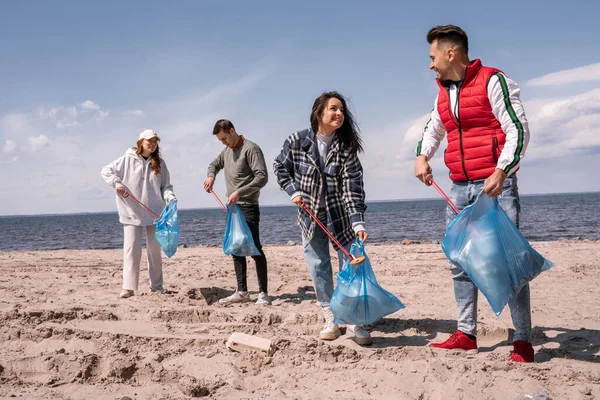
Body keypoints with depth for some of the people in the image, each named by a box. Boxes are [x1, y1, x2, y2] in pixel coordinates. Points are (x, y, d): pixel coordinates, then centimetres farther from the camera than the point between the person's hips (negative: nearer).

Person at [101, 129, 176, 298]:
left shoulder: (159, 163, 6)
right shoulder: (127, 160, -1)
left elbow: (166, 186, 6)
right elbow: (106, 171, 3)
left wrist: (170, 197, -13)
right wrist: (117, 183, -13)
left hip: (154, 213, 3)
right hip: (132, 213, -2)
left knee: (155, 249, 8)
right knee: (132, 248, -7)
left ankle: (156, 285, 18)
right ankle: (129, 287, -4)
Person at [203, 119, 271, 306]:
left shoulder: (251, 149, -11)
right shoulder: (227, 151, 15)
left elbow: (262, 177, -19)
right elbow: (215, 164, 31)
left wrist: (239, 192, -25)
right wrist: (211, 176, 7)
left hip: (248, 207, -8)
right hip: (232, 207, 9)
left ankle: (263, 293, -5)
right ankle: (242, 292, 15)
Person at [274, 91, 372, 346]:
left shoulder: (346, 147, -12)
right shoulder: (297, 141, -10)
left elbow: (353, 186, -20)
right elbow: (280, 167, 7)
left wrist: (358, 222, -28)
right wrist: (293, 191, -7)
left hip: (340, 214, -1)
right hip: (310, 214, 1)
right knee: (318, 266, 4)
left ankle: (356, 322, 3)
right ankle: (330, 320, 13)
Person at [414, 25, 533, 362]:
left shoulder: (492, 81, -7)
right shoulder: (444, 93, 15)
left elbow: (518, 129, -12)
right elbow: (433, 128, 31)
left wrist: (501, 172, -23)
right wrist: (422, 155, 11)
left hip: (496, 185, -7)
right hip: (460, 189, 8)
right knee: (460, 264, 8)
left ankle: (523, 341, 0)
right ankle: (466, 334, 17)